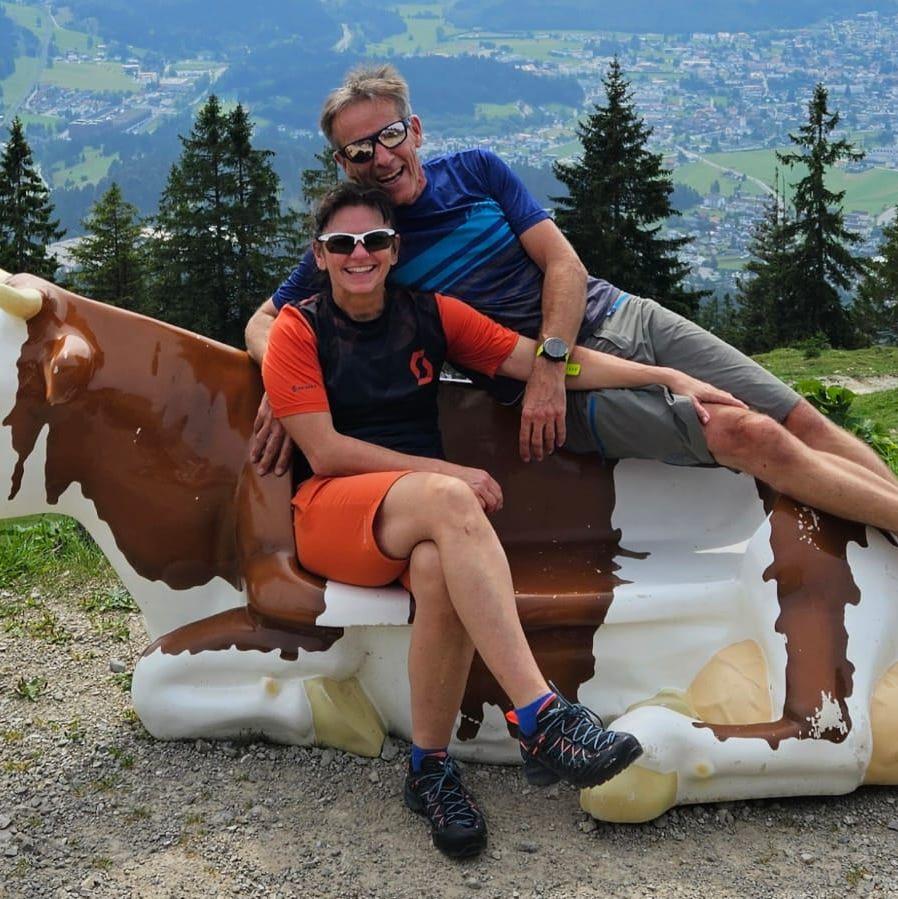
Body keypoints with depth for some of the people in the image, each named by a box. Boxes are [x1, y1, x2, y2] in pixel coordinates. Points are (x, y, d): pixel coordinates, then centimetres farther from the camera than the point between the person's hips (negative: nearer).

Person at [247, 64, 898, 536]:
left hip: (625, 319, 4)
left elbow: (565, 266, 0)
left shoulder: (474, 170, 4)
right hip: (570, 381, -4)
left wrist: (547, 361, -16)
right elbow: (265, 321, 4)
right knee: (753, 438, -19)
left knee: (801, 420, -3)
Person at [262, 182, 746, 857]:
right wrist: (448, 475, -10)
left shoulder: (430, 315, 12)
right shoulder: (299, 331, 3)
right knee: (447, 500, -36)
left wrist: (668, 376, -5)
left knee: (441, 571, -35)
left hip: (426, 515, 3)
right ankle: (543, 719, -40)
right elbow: (325, 452, -6)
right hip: (334, 510, -3)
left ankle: (430, 768, -17)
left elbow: (542, 359, 4)